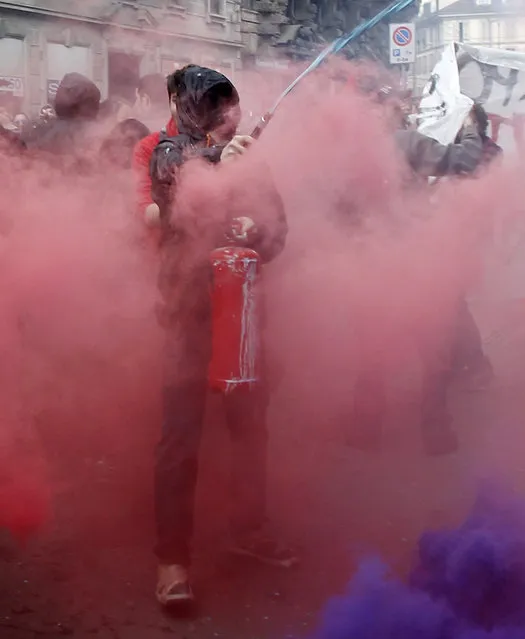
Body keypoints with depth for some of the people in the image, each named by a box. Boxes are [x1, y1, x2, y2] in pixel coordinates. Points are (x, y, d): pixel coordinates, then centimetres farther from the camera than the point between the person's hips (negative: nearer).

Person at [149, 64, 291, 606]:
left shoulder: (245, 156, 10)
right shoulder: (170, 156, 1)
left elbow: (277, 225, 6)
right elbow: (180, 218, -12)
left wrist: (258, 234, -15)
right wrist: (219, 167, -15)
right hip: (190, 303, -4)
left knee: (250, 420, 10)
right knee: (181, 429, -4)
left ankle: (249, 529, 28)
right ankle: (172, 557, 3)